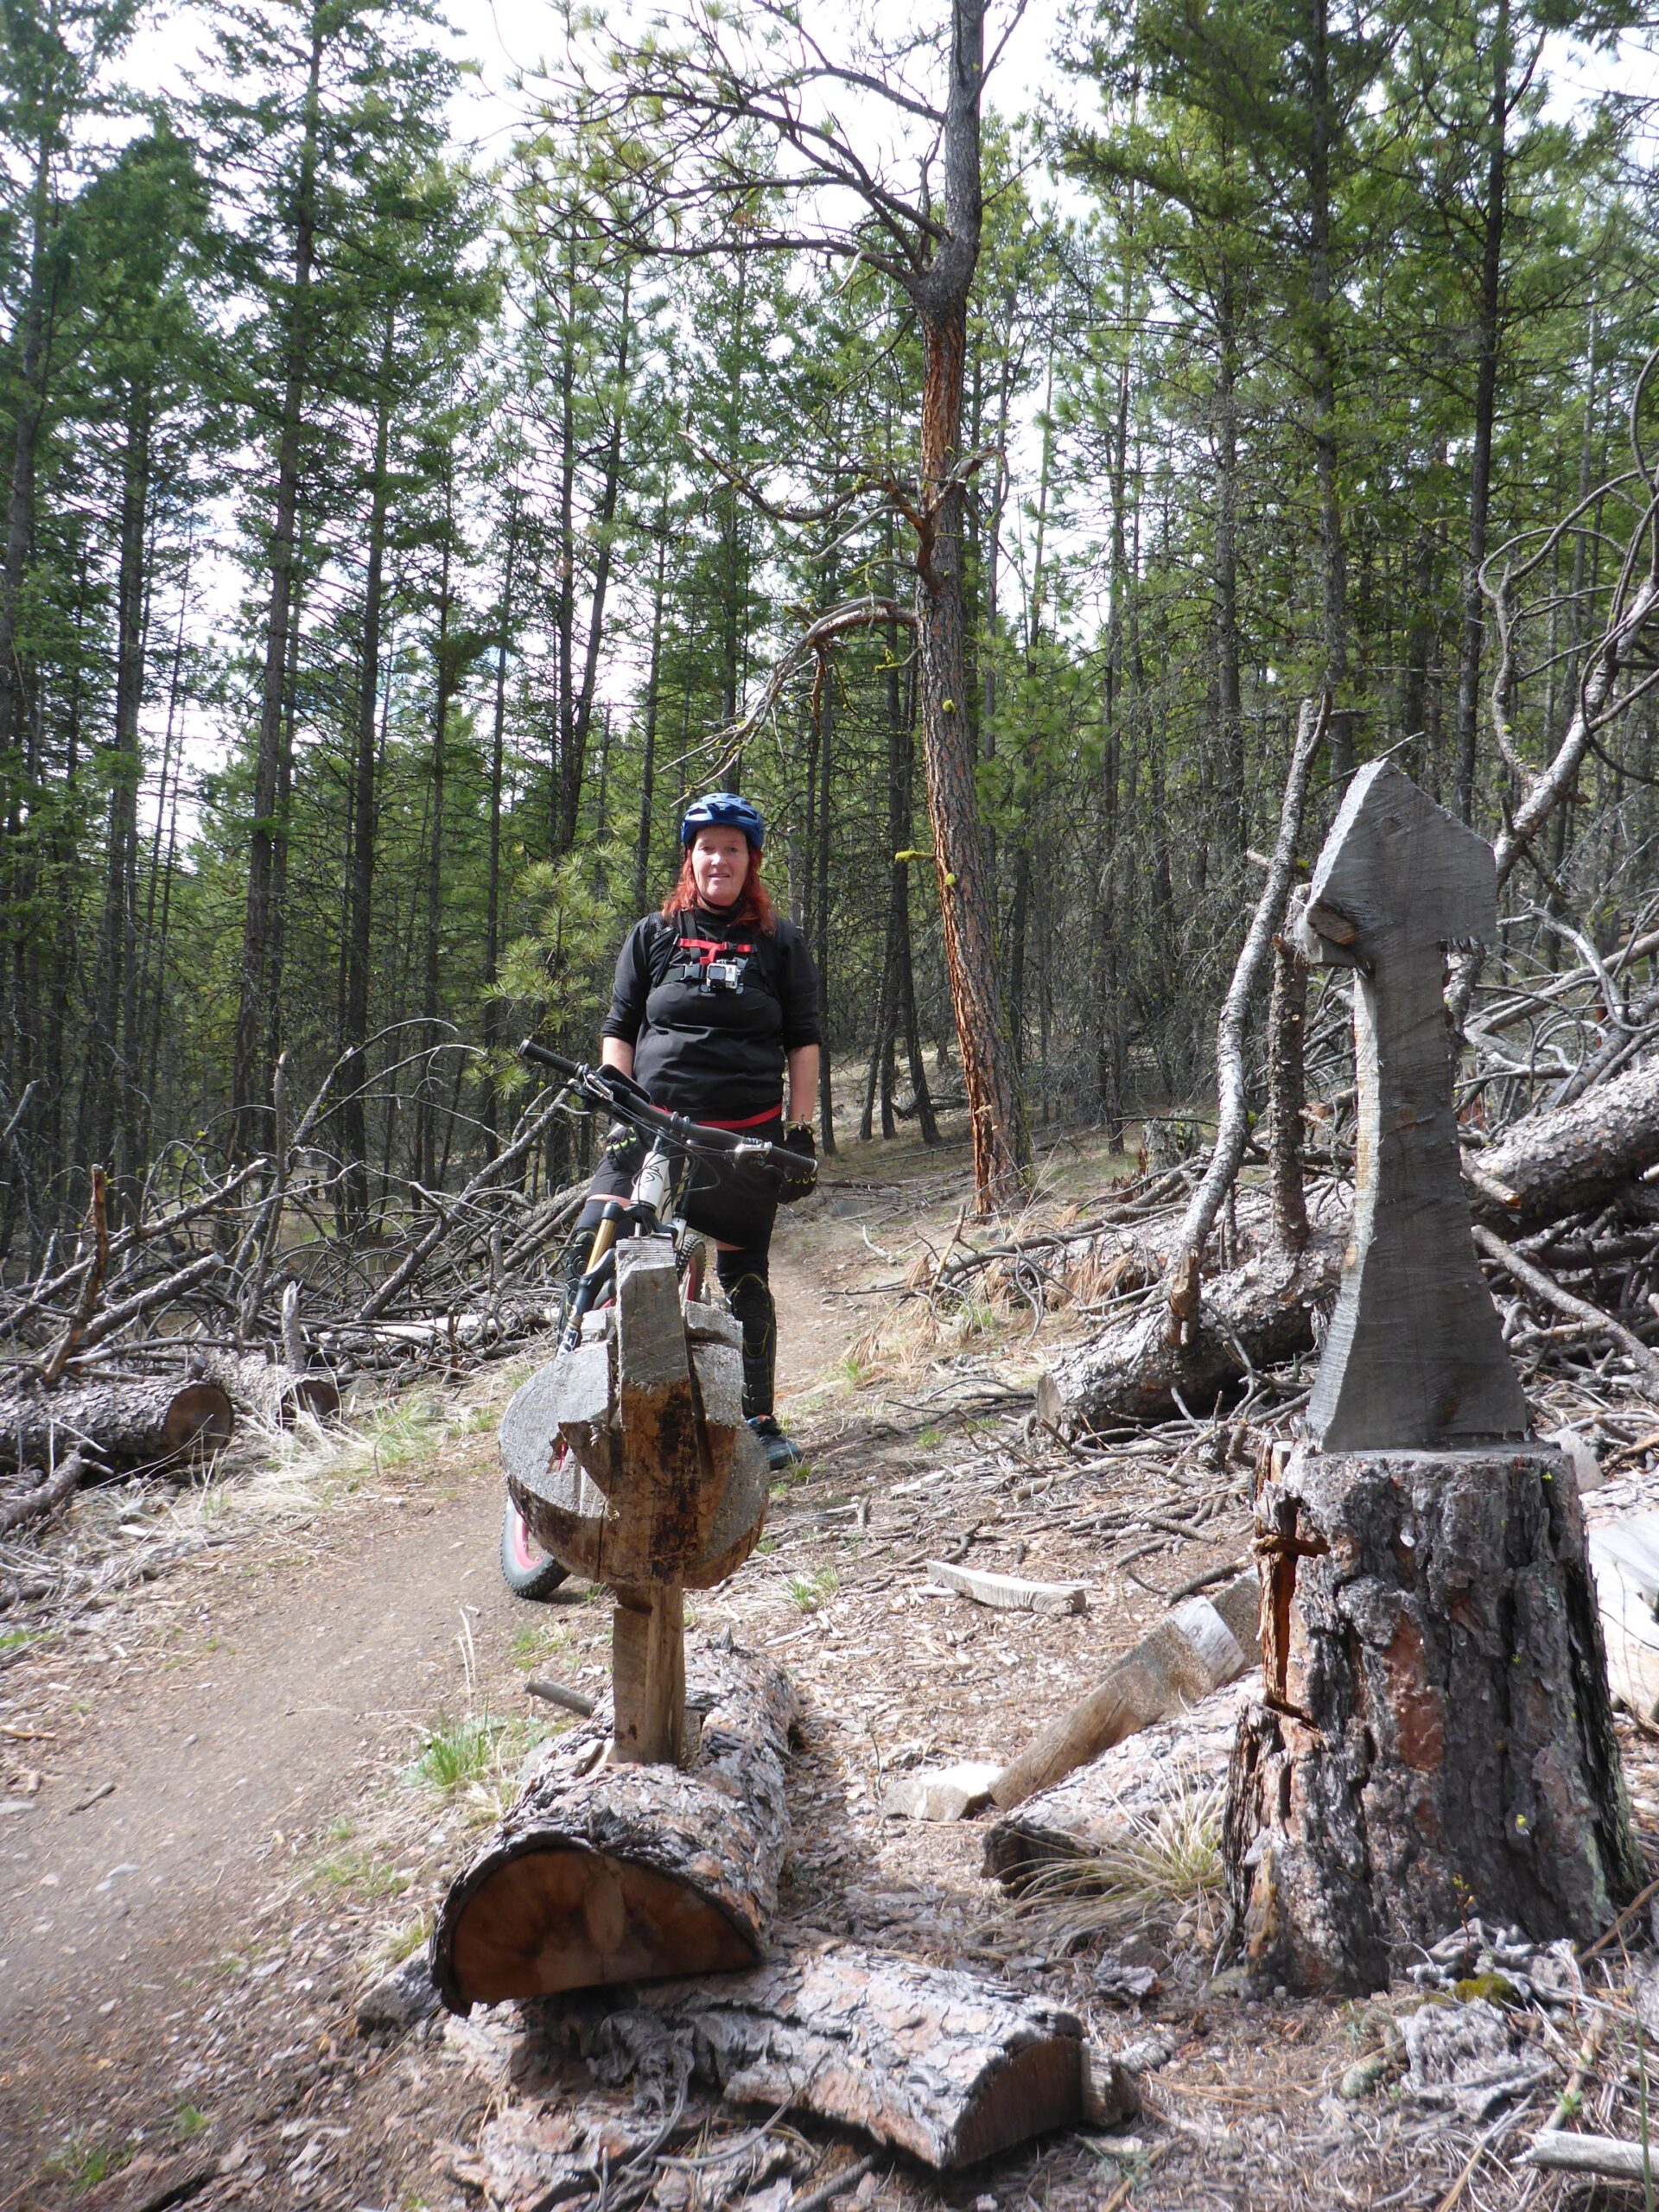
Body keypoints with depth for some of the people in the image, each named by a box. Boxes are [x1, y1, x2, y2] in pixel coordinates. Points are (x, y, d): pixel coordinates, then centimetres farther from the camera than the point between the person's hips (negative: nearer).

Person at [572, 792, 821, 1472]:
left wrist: (801, 1131, 2)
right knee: (591, 1247, -17)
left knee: (745, 1275, 4)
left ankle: (759, 1419, 17)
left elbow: (803, 1041, 9)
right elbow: (618, 1028, 11)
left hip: (747, 1133, 0)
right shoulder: (653, 934, 11)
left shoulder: (779, 942, 9)